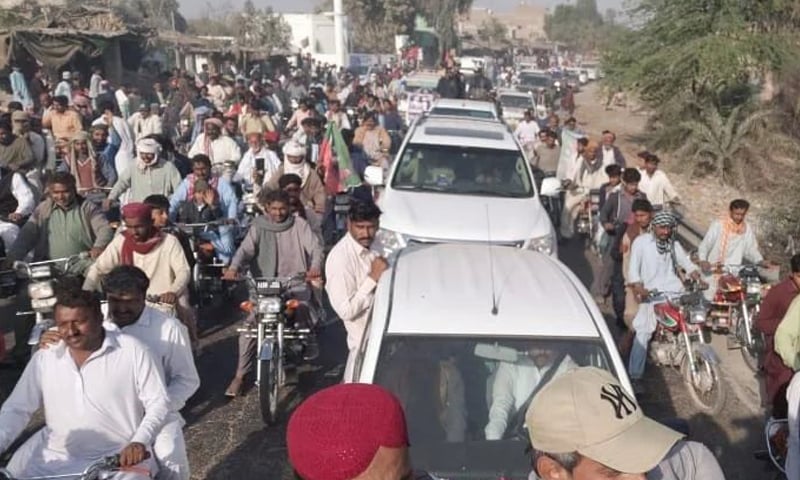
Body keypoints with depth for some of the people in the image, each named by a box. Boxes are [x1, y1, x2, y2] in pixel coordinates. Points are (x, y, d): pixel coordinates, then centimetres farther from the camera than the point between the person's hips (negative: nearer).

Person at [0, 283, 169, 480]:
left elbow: (158, 402, -5)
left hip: (121, 458, -3)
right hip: (54, 459, 4)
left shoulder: (134, 351, -6)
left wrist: (140, 441, -19)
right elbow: (16, 409, 9)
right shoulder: (44, 358, 5)